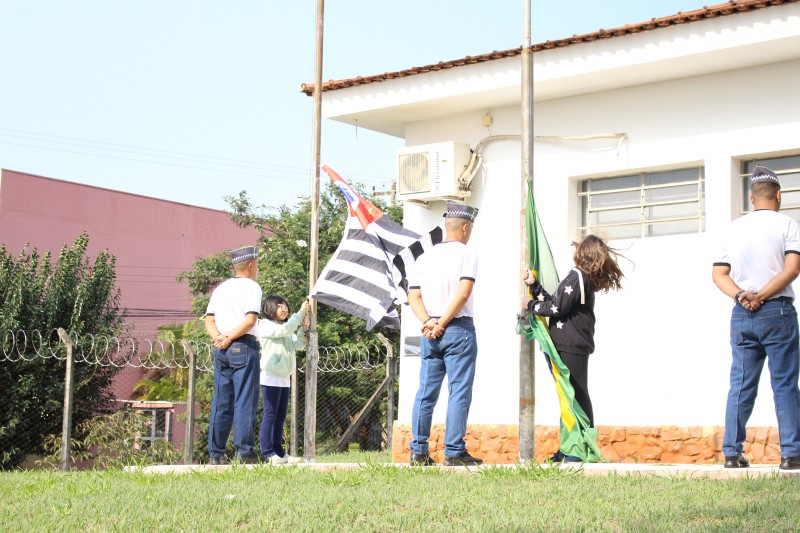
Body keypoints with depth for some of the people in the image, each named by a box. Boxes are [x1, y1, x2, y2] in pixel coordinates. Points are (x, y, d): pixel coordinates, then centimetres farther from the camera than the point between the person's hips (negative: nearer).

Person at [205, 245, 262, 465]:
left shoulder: (220, 288, 19)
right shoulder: (251, 287, -2)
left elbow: (209, 320, 11)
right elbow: (251, 320, -15)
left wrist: (218, 337, -3)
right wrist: (229, 338, -11)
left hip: (221, 349, 7)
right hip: (244, 347, -6)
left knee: (221, 402, 7)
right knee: (245, 401, -5)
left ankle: (216, 453, 7)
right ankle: (244, 452, -7)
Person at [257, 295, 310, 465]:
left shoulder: (286, 330, 22)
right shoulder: (266, 325, -3)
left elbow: (297, 344, 9)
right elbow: (284, 329, -19)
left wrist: (304, 329, -7)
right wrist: (301, 313, -17)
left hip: (284, 378, 8)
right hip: (271, 377, -8)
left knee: (281, 417, 8)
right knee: (270, 415, -9)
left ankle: (278, 452, 12)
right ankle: (266, 452, -8)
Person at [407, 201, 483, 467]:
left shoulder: (424, 257, 13)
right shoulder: (466, 255, -3)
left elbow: (413, 297, 5)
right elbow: (463, 293, -14)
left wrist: (428, 322, -6)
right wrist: (442, 323, -11)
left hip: (429, 332, 5)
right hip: (459, 329, -5)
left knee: (425, 392, 8)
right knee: (459, 392, -2)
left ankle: (418, 452, 9)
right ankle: (454, 452, -5)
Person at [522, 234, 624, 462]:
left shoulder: (577, 277, -13)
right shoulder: (585, 278, 18)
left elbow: (557, 307, -17)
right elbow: (553, 301, 18)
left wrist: (531, 305, -3)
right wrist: (534, 285, 17)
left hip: (571, 347, -10)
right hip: (572, 345, 10)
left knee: (577, 395, -8)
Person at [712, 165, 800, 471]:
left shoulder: (735, 228, 12)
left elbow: (718, 273, 7)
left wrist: (741, 295, -7)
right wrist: (761, 296, -13)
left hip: (741, 316, 4)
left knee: (740, 385, 7)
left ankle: (732, 453, 6)